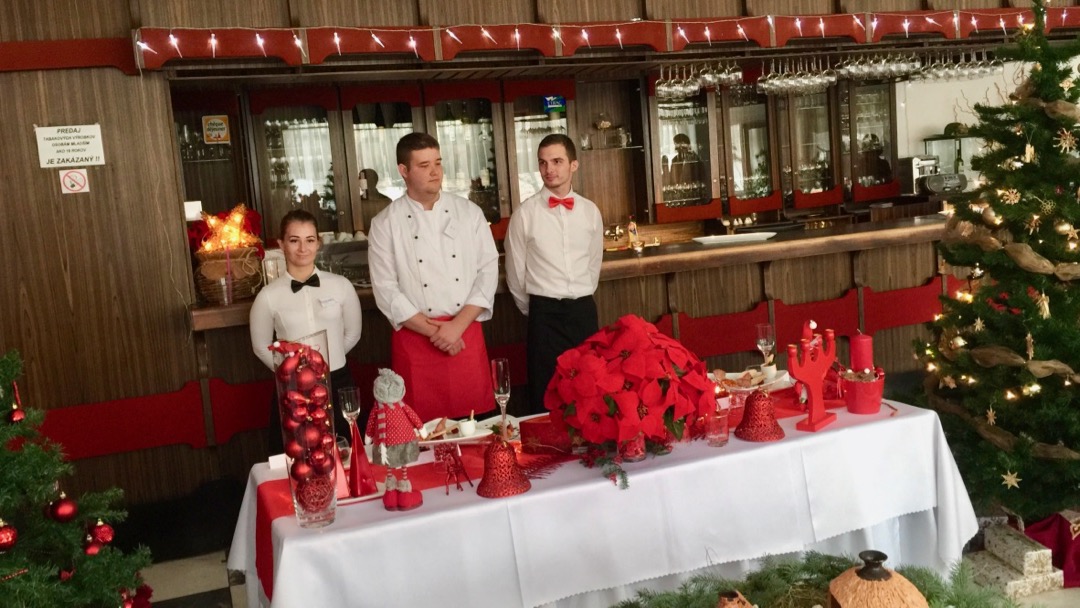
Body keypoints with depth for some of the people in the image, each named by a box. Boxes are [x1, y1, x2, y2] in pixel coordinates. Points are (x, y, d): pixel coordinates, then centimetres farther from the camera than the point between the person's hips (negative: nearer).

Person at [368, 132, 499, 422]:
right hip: (415, 337, -2)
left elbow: (488, 270, 1)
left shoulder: (469, 213, 5)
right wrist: (435, 332, -11)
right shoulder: (385, 224, -1)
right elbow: (386, 289, -5)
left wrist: (457, 326, -10)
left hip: (467, 332, 2)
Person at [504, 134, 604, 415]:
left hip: (584, 311, 3)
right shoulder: (526, 213, -5)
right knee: (545, 396, 3)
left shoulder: (590, 211, 5)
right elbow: (515, 273, 3)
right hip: (545, 313, -3)